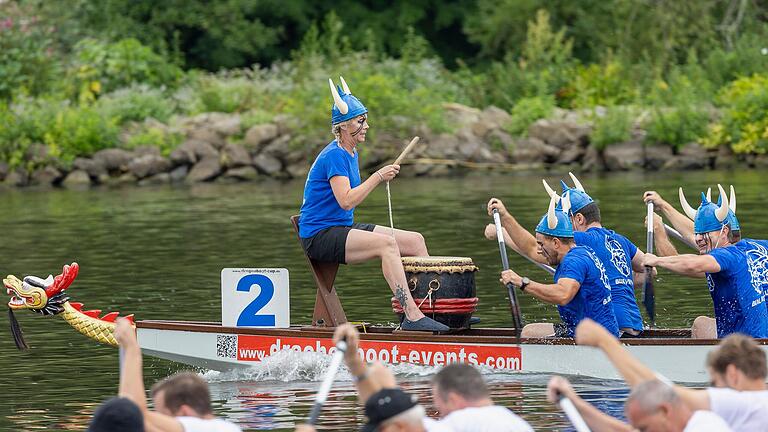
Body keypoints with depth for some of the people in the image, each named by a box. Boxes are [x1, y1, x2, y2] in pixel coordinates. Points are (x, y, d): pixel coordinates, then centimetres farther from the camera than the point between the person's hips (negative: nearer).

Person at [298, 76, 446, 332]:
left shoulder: (351, 154, 16)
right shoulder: (334, 156, -15)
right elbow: (346, 201, -25)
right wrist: (378, 177, -22)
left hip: (343, 228, 10)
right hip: (319, 236, -10)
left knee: (415, 241, 1)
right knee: (387, 243, -31)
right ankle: (412, 316, -37)